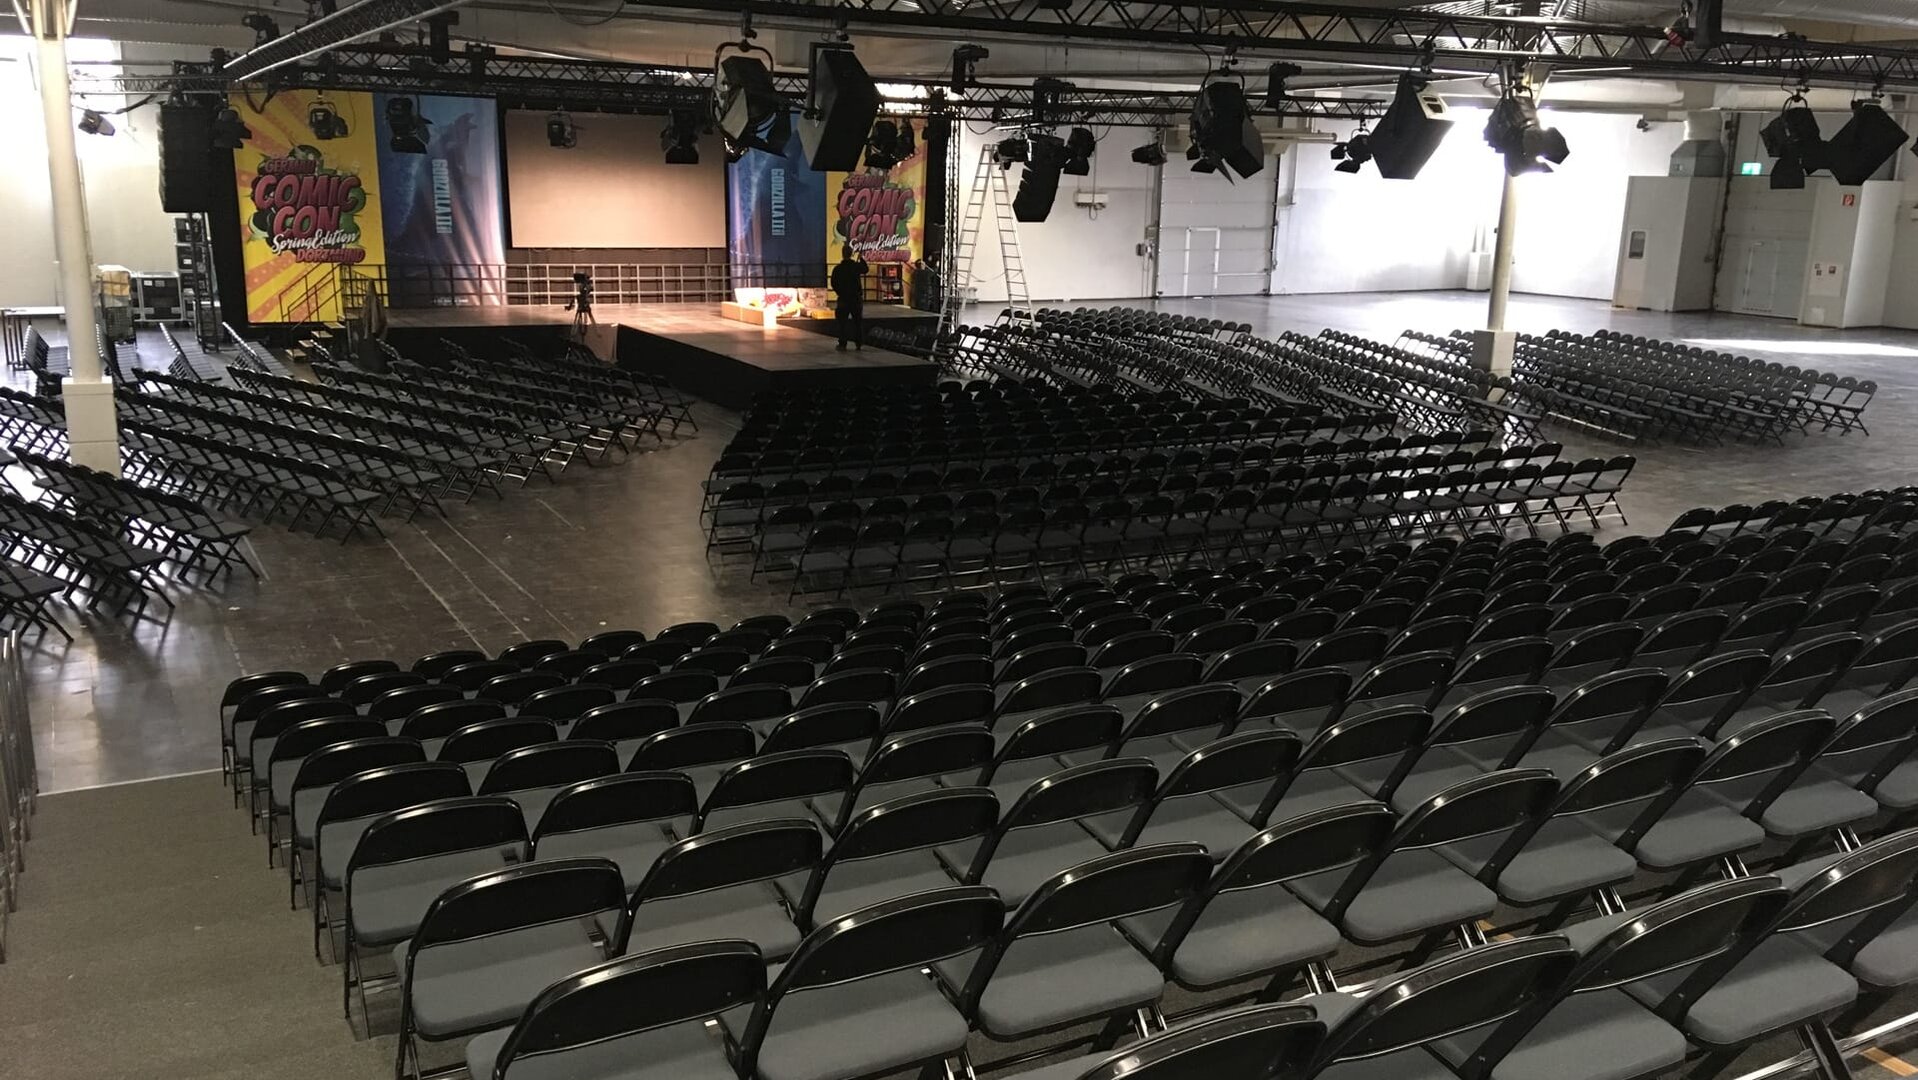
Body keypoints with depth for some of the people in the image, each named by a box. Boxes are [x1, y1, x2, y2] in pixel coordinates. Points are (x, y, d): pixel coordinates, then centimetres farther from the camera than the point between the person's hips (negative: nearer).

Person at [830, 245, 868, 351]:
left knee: (842, 322, 4)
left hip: (843, 299, -2)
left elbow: (834, 284, -3)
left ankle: (842, 344, 0)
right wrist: (860, 258, 26)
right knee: (858, 321, 13)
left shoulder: (837, 269, -8)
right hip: (856, 298, 2)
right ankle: (859, 343, 15)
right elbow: (865, 269, 18)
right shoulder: (857, 266, -5)